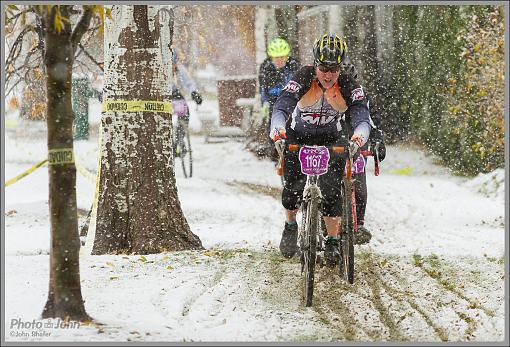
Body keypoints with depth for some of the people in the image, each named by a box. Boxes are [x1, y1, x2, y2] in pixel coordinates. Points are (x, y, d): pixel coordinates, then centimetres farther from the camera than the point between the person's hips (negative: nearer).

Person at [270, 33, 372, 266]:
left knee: (331, 191, -14)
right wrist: (277, 128, -57)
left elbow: (361, 115, -33)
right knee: (293, 190, -8)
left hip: (331, 141, 0)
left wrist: (359, 135, -57)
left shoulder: (349, 85, -23)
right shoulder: (303, 78, -25)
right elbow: (281, 106, -35)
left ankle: (333, 242, 3)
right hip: (298, 138, 0)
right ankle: (290, 226, 24)